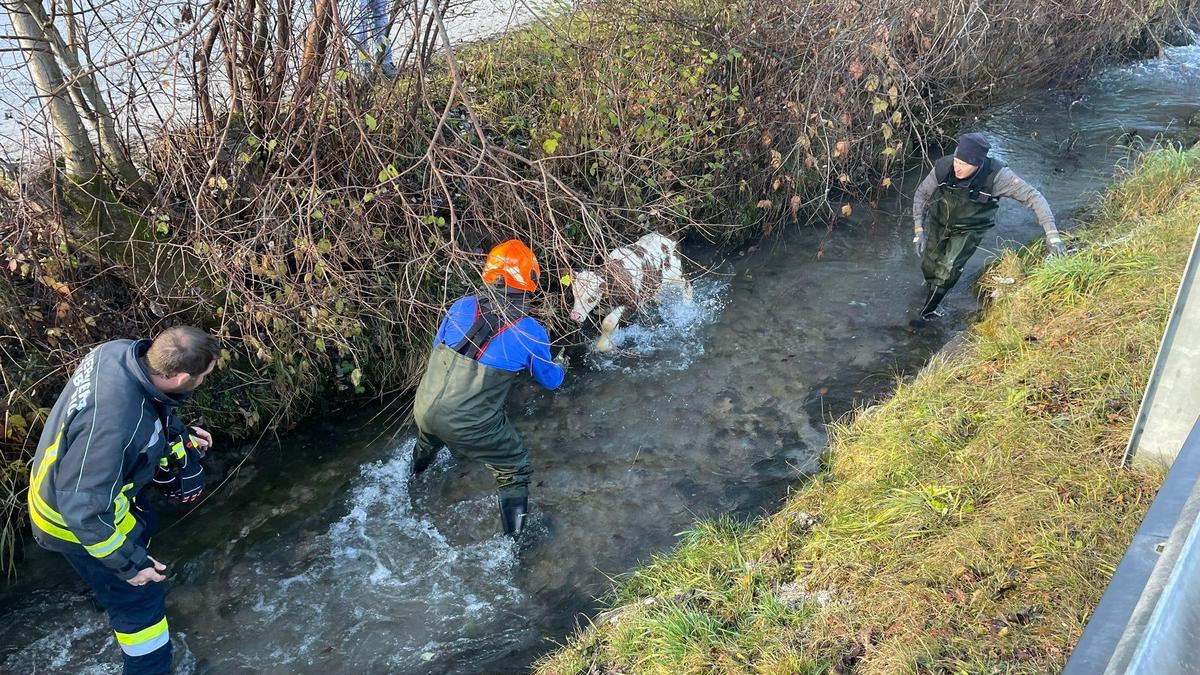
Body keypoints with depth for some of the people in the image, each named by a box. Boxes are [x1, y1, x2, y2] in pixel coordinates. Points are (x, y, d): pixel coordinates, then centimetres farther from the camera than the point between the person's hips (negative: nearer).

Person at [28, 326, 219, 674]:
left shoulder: (120, 350, -22)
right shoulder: (112, 424, -45)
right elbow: (82, 505, -35)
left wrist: (180, 433, 9)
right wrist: (128, 563, -24)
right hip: (79, 517, -9)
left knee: (141, 525, 36)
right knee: (140, 595, 8)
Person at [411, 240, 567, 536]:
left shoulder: (463, 306, -7)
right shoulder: (532, 334, -13)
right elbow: (551, 381, 6)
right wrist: (561, 366, 30)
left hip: (423, 409, 5)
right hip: (470, 427, -5)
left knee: (429, 439, 40)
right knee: (515, 470, 19)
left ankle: (414, 474, 72)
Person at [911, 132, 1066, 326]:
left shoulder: (996, 175, -34)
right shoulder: (943, 167, -29)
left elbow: (1033, 197, -29)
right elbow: (921, 194, -12)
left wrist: (1052, 234, -36)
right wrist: (918, 229, -18)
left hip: (969, 229, -2)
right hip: (939, 222, 2)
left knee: (948, 269, -16)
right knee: (929, 265, 15)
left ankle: (928, 311, 7)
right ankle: (931, 285, 51)